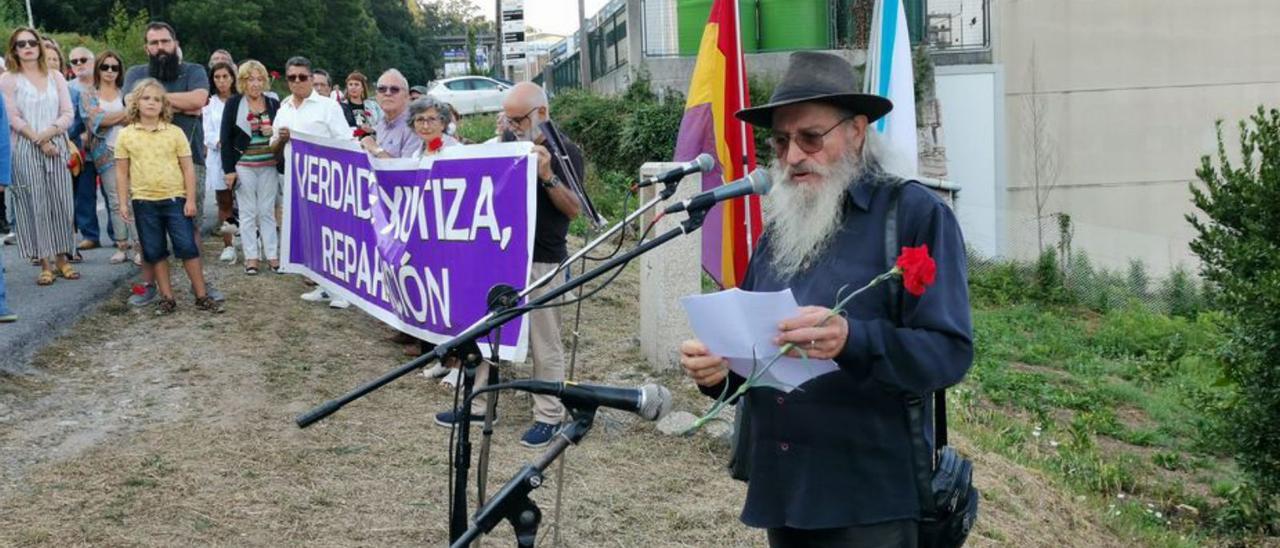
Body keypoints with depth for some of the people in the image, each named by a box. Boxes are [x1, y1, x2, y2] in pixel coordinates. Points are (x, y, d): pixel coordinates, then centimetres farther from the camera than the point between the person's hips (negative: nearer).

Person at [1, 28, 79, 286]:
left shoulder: (56, 77, 11)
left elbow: (68, 114, 4)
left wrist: (48, 133, -12)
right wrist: (39, 141, -12)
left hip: (57, 147, 3)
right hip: (26, 150, -3)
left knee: (60, 203, 2)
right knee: (35, 205, -2)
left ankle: (62, 259, 10)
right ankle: (44, 264, 2)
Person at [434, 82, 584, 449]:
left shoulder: (566, 152, -6)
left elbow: (574, 209, -13)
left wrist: (548, 176, -25)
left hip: (542, 263, -7)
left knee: (544, 343, 0)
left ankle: (549, 416, 10)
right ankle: (477, 405, 22)